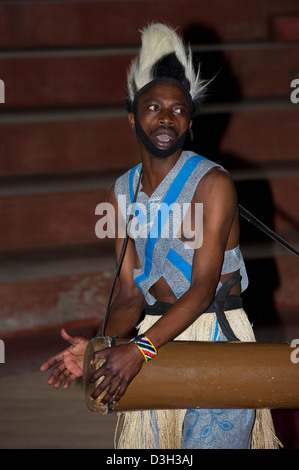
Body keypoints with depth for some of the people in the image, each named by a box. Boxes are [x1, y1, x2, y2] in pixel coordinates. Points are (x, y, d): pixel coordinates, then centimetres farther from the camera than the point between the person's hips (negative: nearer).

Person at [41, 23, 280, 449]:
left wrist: (139, 350, -29)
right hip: (155, 334, 5)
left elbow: (203, 287, -17)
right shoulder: (123, 193, 8)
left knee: (209, 443, -15)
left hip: (217, 337, -5)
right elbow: (130, 293, 4)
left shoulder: (213, 183, -9)